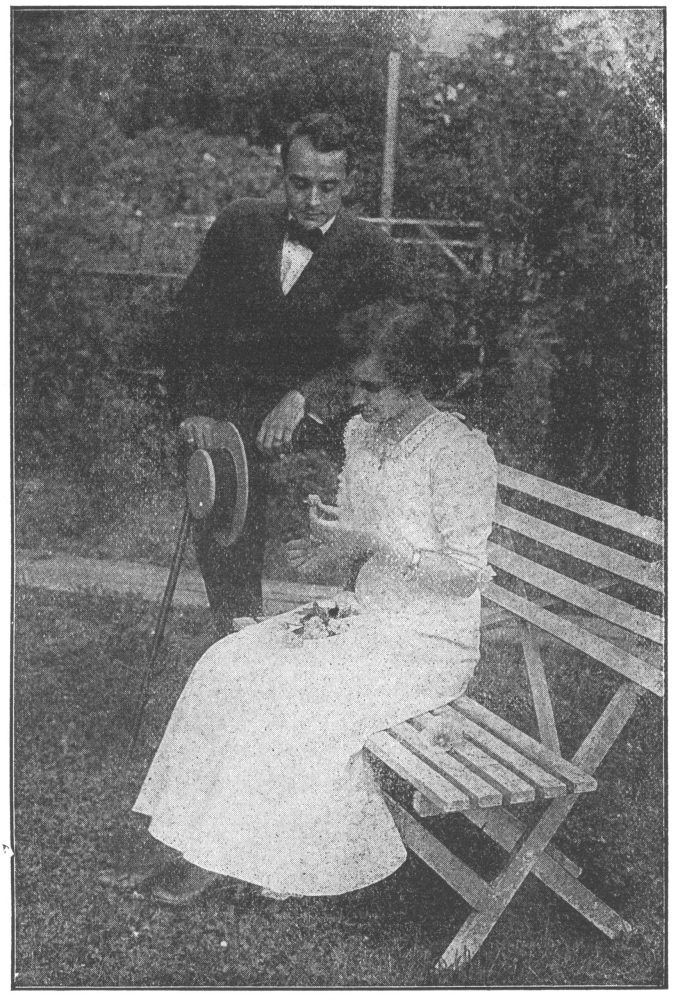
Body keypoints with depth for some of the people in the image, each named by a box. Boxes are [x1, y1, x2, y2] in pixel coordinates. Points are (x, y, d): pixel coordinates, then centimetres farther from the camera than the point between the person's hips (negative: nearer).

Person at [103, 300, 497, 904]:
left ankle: (219, 860, -7)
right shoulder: (361, 435, 6)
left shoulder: (461, 452, -17)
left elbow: (464, 574, -18)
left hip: (430, 641, -7)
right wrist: (330, 544, -5)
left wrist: (367, 542, -23)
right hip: (365, 614, 8)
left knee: (293, 694, -25)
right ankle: (188, 849, -7)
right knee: (230, 666, -11)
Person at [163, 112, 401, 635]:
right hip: (228, 409, 1)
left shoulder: (374, 253, -1)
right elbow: (189, 323, 7)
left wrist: (301, 398, -26)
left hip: (317, 414, 0)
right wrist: (194, 409, -7)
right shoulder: (240, 225, 5)